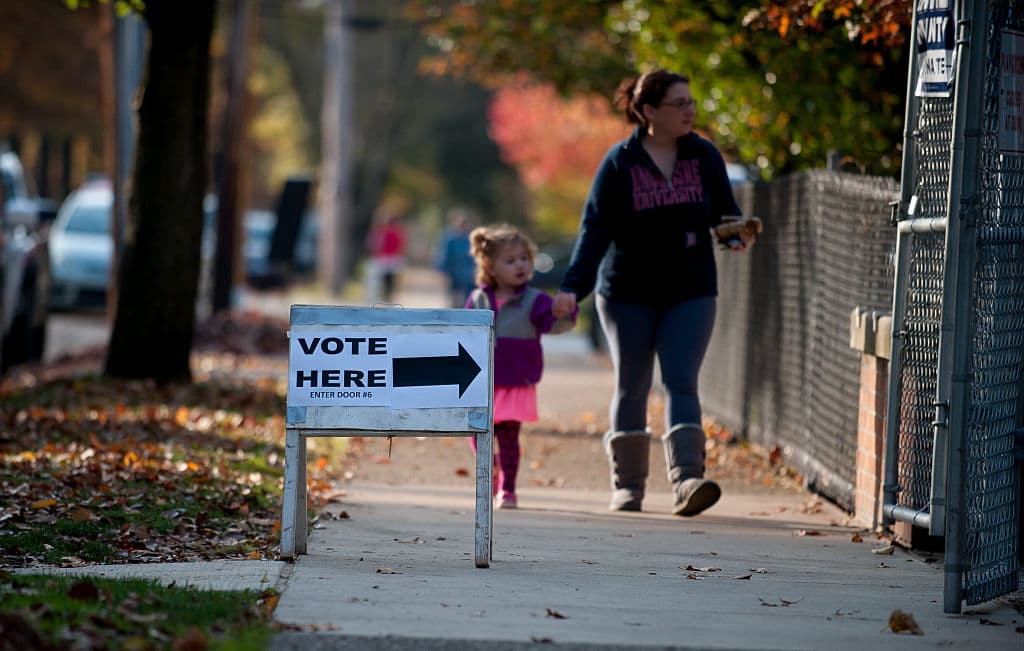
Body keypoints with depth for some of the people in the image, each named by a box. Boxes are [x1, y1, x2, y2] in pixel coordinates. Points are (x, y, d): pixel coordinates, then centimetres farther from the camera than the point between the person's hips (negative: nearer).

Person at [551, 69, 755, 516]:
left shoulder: (704, 157, 1)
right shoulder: (620, 162, -6)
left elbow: (724, 210, 10)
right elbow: (595, 228, -8)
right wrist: (573, 288, -18)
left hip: (689, 294, 1)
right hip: (629, 293, -1)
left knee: (681, 382, -11)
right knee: (631, 387, 6)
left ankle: (687, 479, -21)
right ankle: (627, 486, 15)